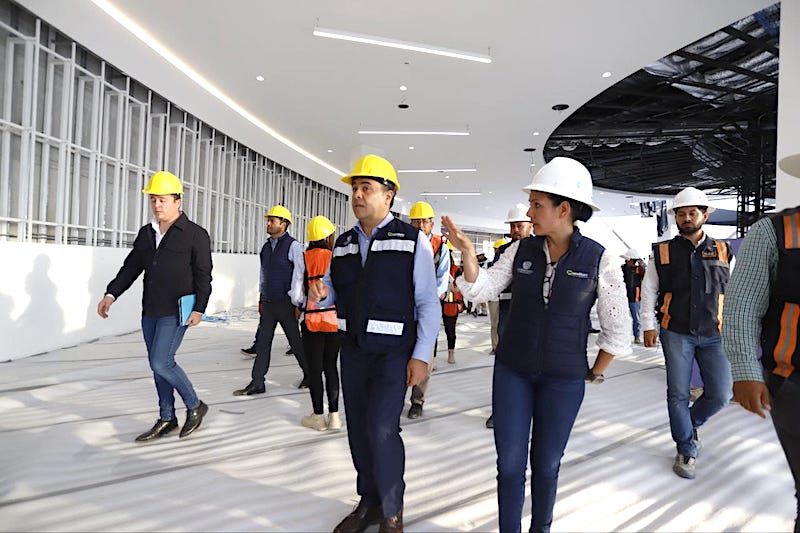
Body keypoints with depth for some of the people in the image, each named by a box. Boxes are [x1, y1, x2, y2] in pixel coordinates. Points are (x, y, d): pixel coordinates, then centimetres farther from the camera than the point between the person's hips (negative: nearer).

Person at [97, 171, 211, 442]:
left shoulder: (196, 234, -6)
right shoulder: (146, 233, 12)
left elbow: (203, 275, -8)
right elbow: (131, 266, 14)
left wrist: (199, 308, -14)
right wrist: (112, 294, 3)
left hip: (176, 312, -7)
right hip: (150, 311, 7)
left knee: (162, 363, -12)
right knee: (158, 365, 11)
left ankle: (195, 406, 8)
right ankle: (167, 419, 23)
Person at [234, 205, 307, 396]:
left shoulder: (293, 246, -10)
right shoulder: (266, 247, 12)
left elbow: (299, 276, -12)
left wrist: (297, 304, -14)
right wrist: (261, 299, 19)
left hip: (285, 303, -6)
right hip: (268, 303, 6)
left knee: (295, 342, 5)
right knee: (262, 343, 4)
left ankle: (308, 374, 25)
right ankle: (257, 383, 8)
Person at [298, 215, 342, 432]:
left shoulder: (304, 258, -5)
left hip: (312, 319, -1)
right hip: (336, 319, 1)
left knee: (314, 367, 7)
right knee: (331, 366, 12)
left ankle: (318, 416, 14)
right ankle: (334, 415, 15)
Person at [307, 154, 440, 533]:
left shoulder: (413, 240, -8)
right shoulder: (343, 244, 8)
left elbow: (428, 304, -8)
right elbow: (333, 295, 15)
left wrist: (421, 356, -14)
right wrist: (319, 295, -9)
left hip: (394, 354, -5)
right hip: (353, 351, 6)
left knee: (381, 430, -12)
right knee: (358, 430, 12)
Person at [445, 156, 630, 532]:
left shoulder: (599, 260, -11)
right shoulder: (521, 250, -3)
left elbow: (618, 330, -3)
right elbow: (482, 289, -3)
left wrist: (593, 374, 4)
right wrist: (466, 251, -17)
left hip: (563, 380, -2)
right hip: (512, 371, 2)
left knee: (546, 464, 13)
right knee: (509, 463, 5)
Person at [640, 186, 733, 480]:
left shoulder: (722, 251, 5)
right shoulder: (663, 252, 1)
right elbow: (648, 290, 5)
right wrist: (648, 326, -1)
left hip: (713, 335, 2)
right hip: (676, 334, -1)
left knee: (721, 394, -1)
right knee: (678, 394, 2)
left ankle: (690, 423, 30)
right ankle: (686, 451, 20)